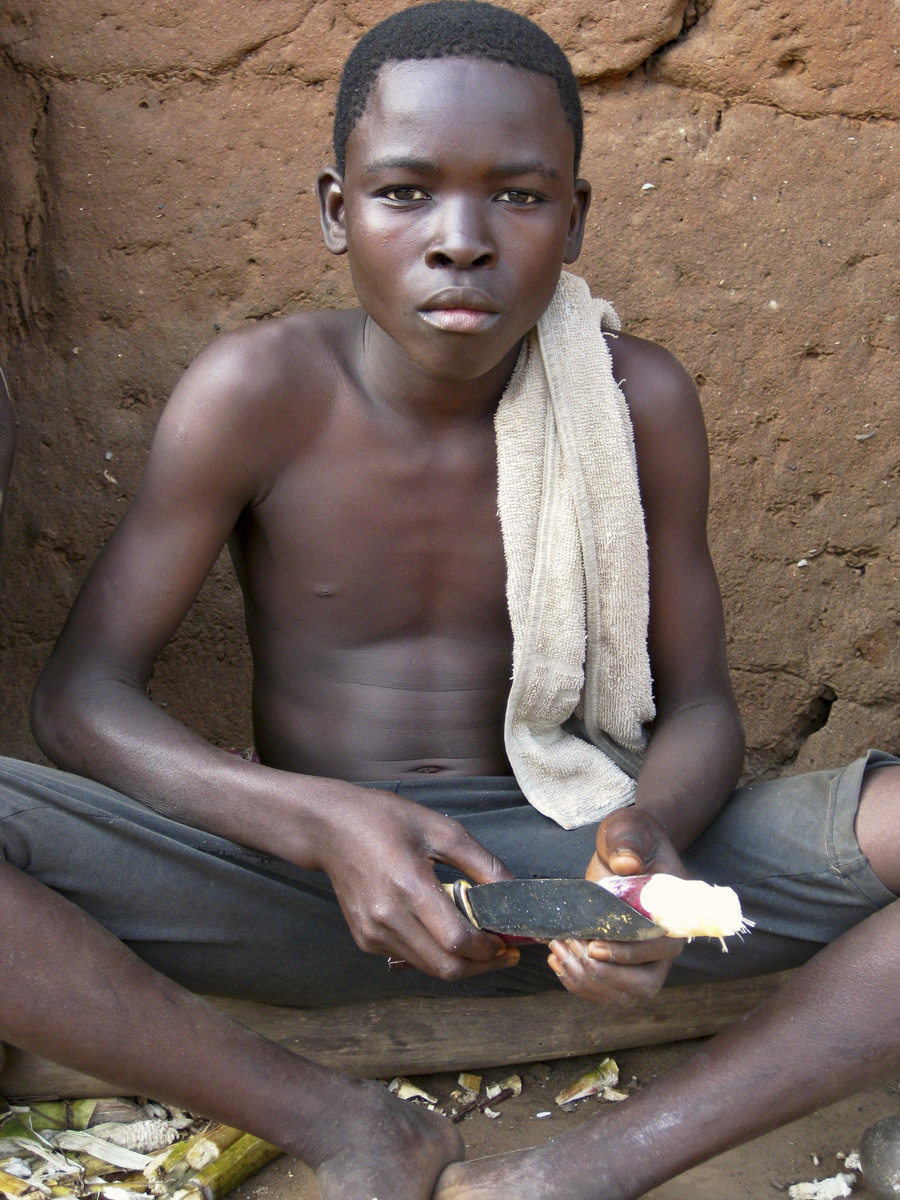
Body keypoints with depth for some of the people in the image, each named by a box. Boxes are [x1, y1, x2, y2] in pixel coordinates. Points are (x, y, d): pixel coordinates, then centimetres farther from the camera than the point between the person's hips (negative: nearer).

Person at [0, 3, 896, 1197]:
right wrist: (324, 825, -28)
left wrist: (650, 828, -24)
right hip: (300, 878, 0)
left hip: (556, 866, 1)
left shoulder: (636, 402, -6)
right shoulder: (260, 391, -11)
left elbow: (697, 703, 1)